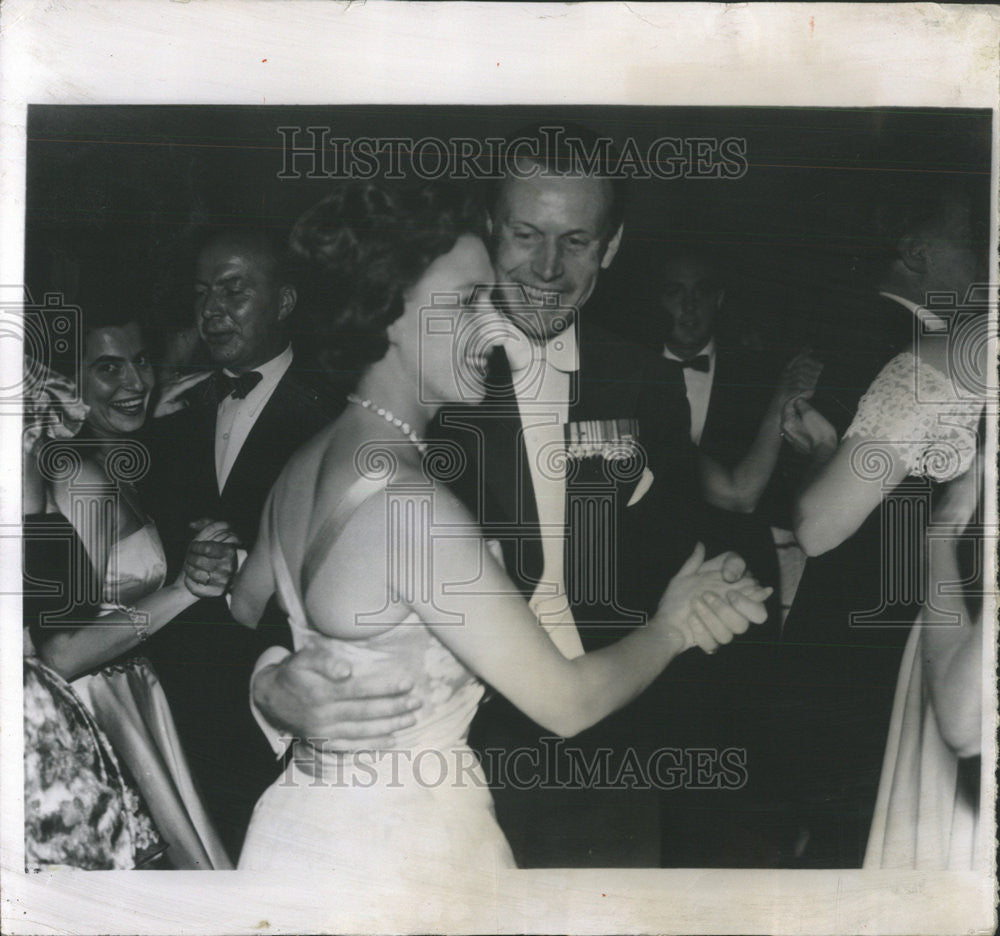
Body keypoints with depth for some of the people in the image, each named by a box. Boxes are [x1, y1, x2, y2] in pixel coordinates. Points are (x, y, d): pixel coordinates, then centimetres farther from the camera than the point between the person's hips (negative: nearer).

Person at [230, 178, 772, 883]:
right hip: (396, 844, -8)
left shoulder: (306, 462, -1)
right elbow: (566, 703, -23)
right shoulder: (410, 504, -29)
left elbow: (245, 609, 16)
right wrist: (671, 625, -6)